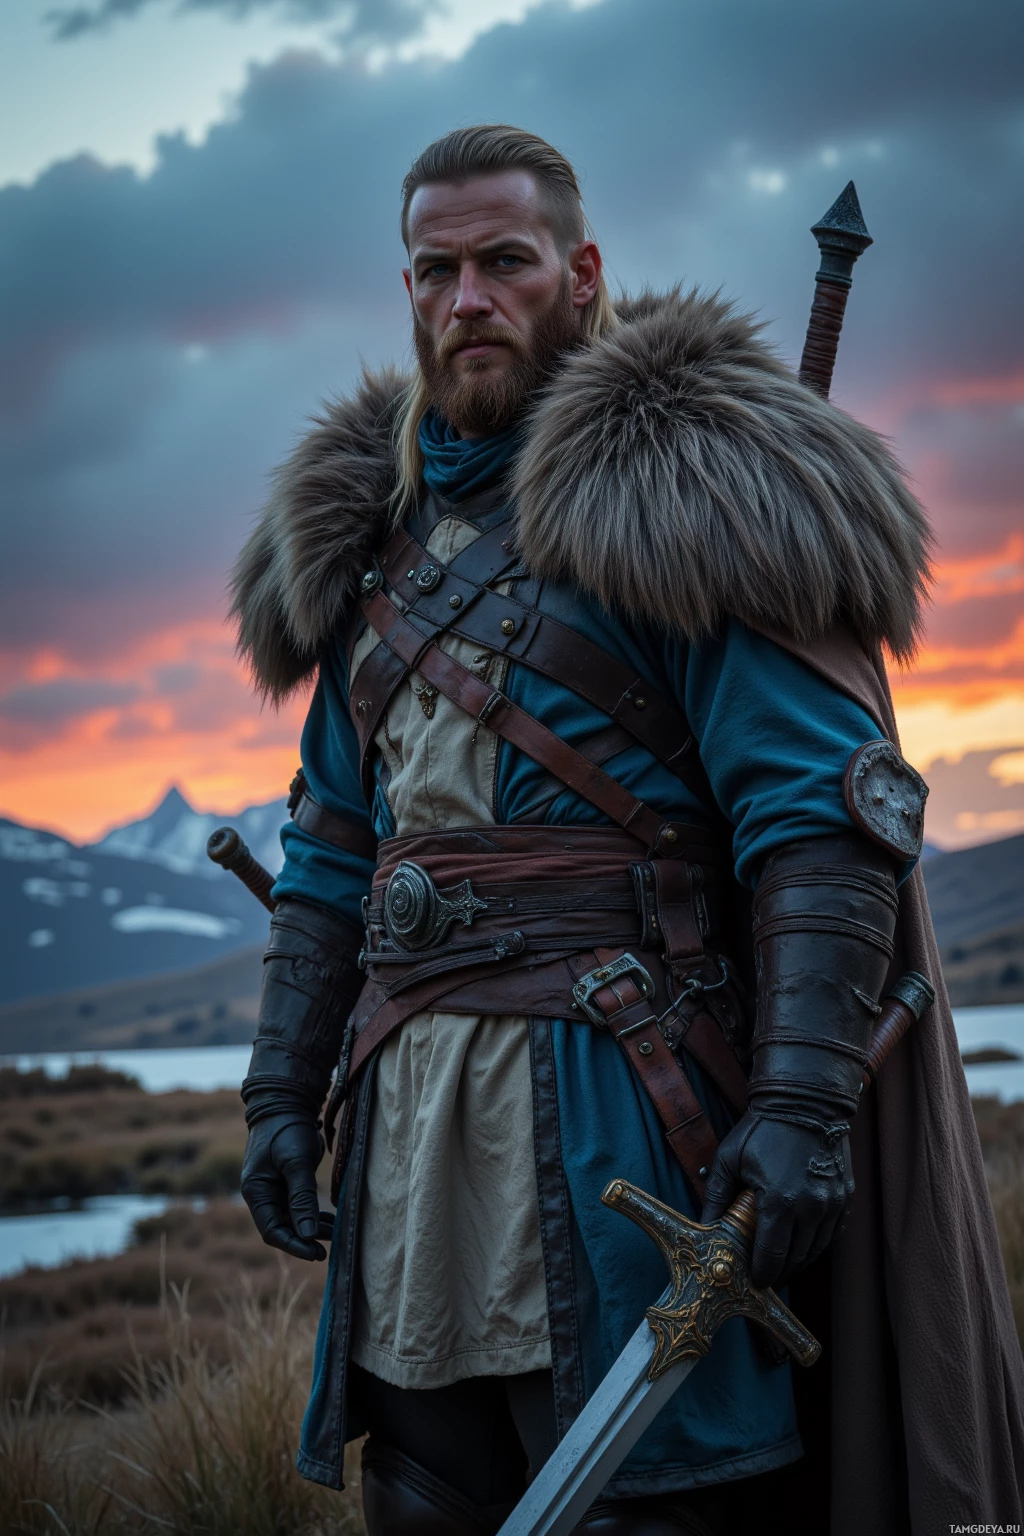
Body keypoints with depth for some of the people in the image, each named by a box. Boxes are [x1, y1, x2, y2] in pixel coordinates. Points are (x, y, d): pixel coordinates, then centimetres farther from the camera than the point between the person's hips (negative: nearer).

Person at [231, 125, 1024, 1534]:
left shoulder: (678, 490, -4)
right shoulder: (376, 532, 17)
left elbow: (823, 809, -12)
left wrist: (801, 1098, -21)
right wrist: (283, 1085, 13)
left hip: (613, 1092, -6)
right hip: (413, 1099, 6)